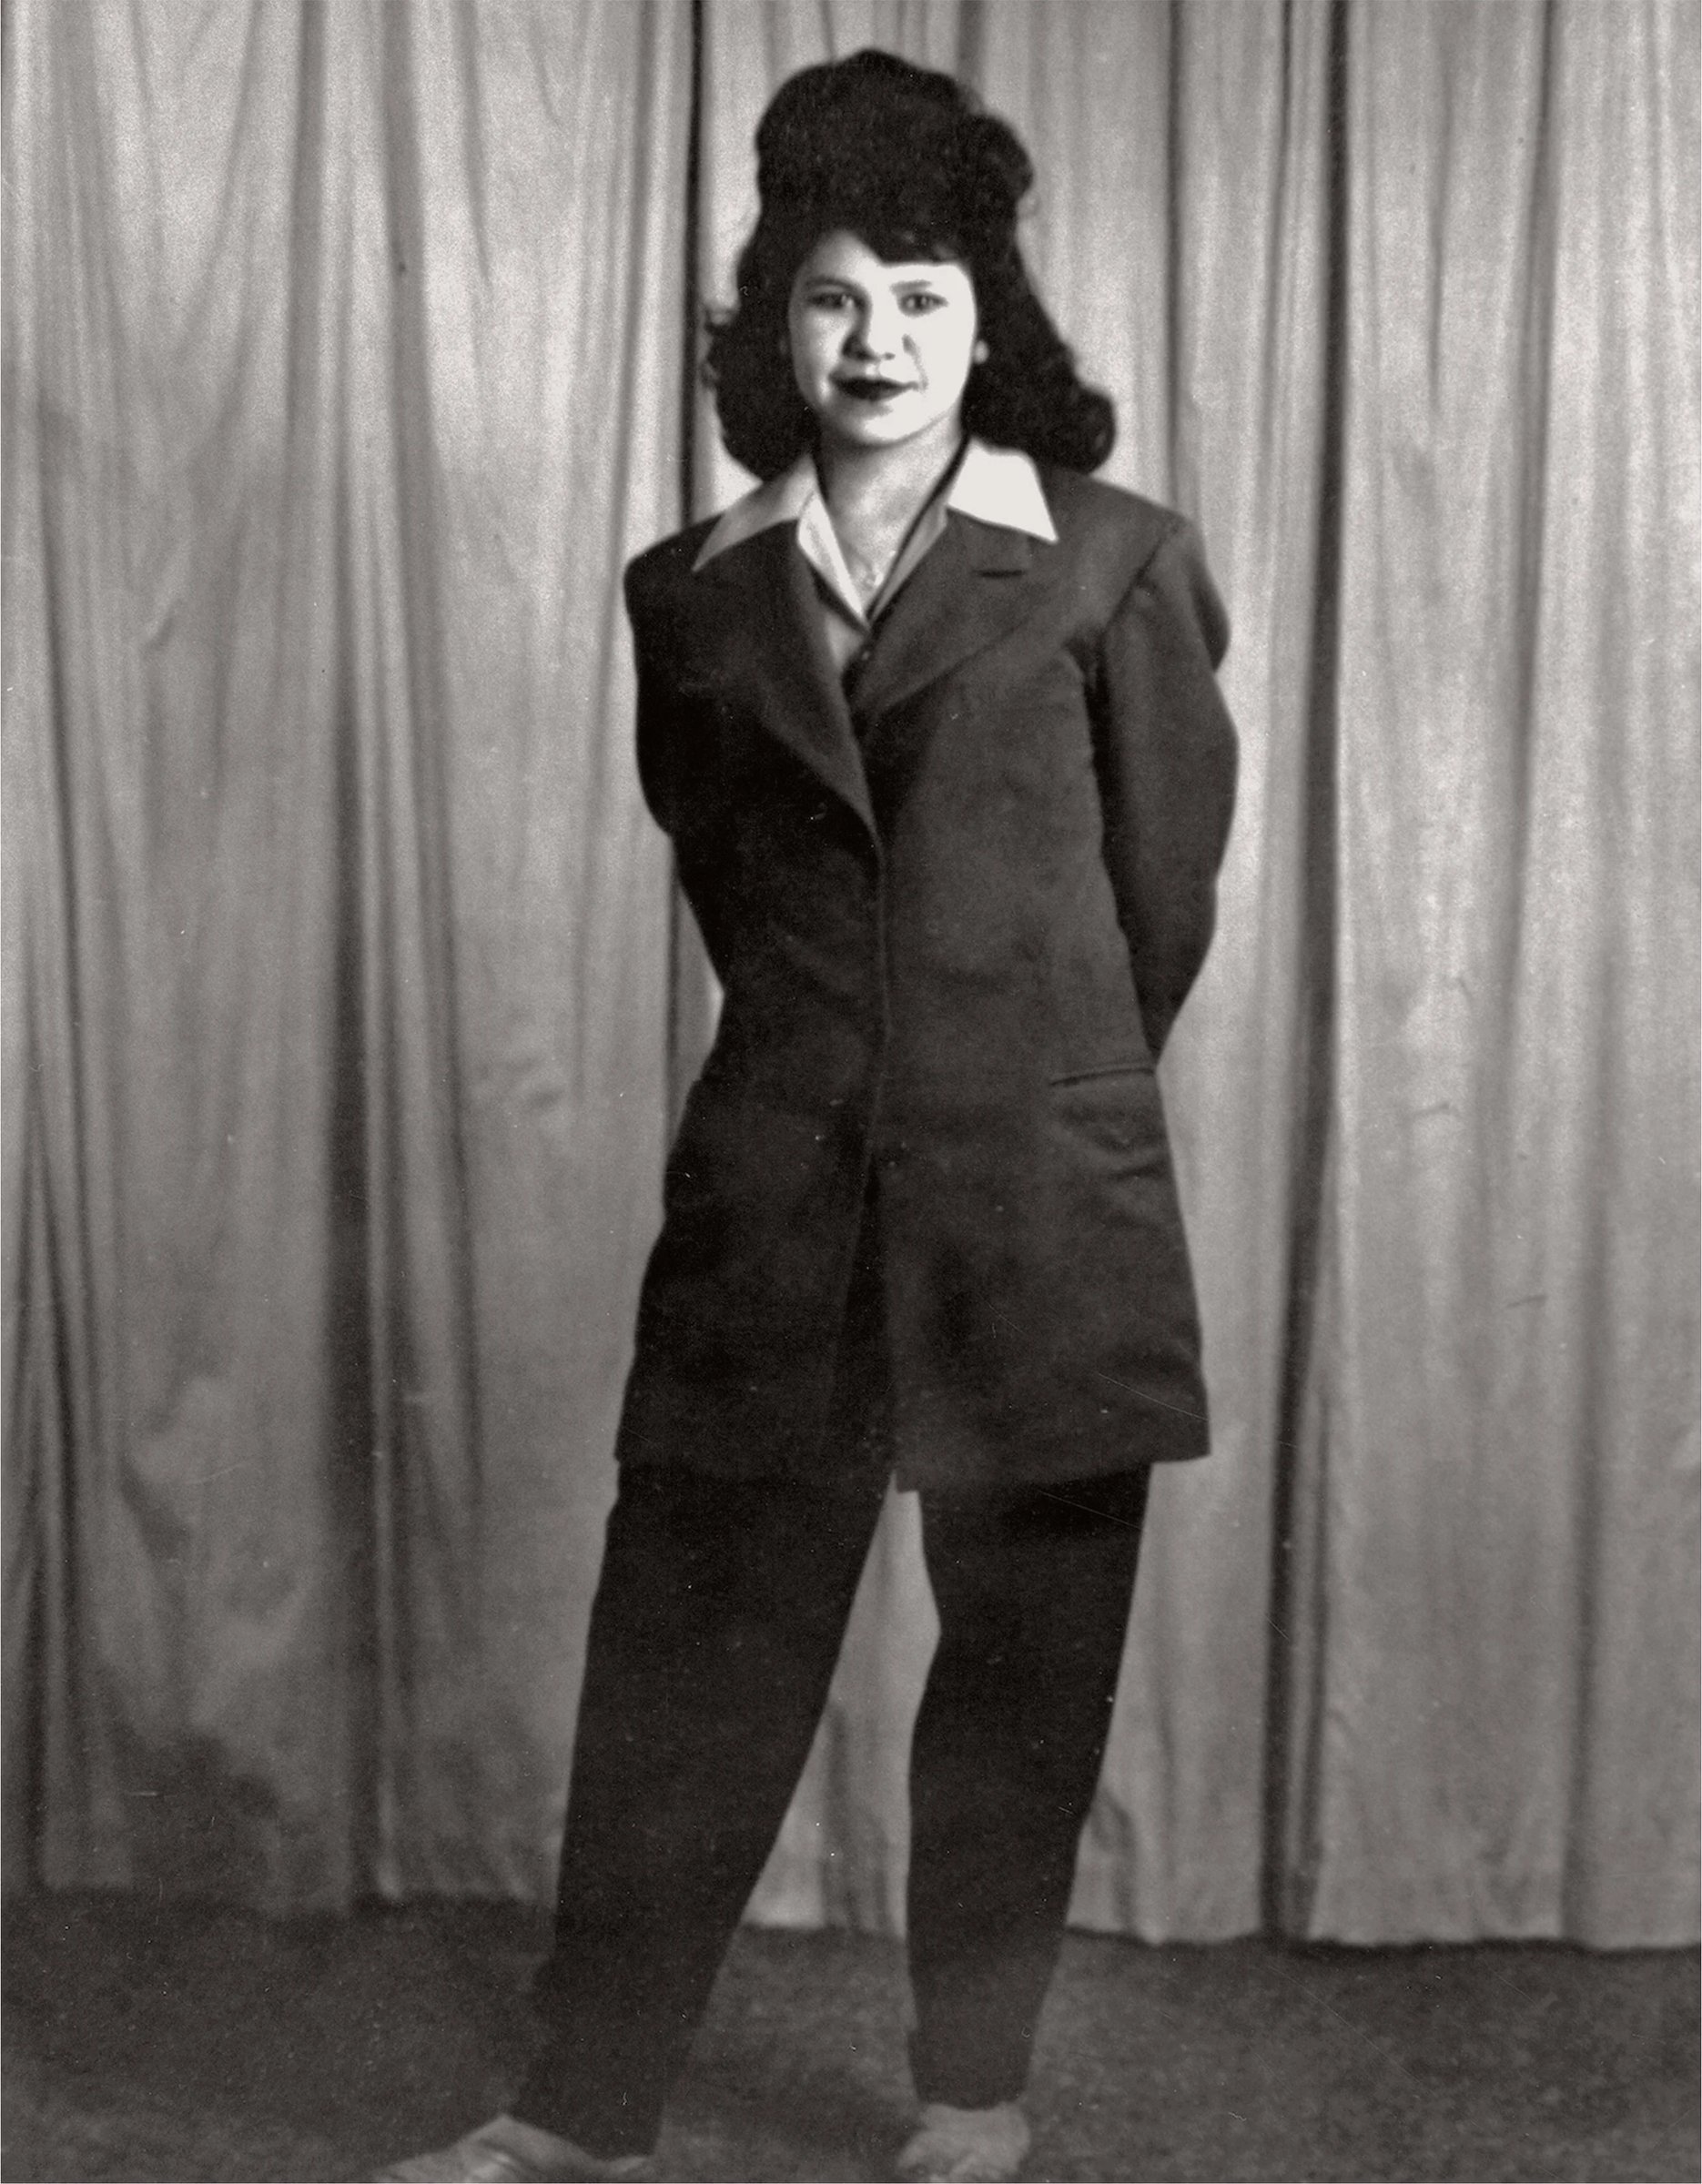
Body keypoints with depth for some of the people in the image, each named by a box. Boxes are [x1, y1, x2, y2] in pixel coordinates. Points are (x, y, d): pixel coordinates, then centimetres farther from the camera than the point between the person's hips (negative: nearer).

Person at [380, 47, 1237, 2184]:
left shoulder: (1114, 565, 0)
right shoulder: (694, 591, 7)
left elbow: (1167, 882, 7)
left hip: (1042, 1193, -1)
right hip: (778, 1182, 2)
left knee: (1026, 1655, 8)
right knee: (687, 1645, 6)